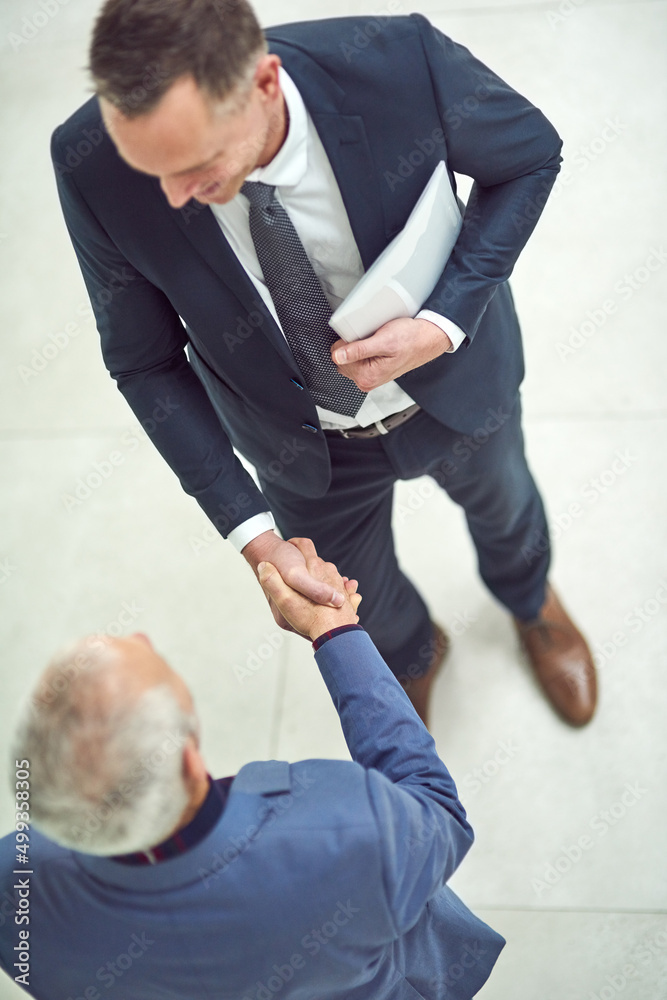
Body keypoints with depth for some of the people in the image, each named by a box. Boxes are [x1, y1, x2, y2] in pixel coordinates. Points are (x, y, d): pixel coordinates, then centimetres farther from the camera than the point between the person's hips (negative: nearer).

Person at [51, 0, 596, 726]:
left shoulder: (400, 60, -37)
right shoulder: (90, 167, -33)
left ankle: (529, 598, 72)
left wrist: (444, 325, -29)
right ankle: (411, 655, 67)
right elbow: (144, 361, -18)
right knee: (363, 603, 26)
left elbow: (531, 154, -16)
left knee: (502, 503, 32)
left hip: (456, 380, 0)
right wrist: (249, 529, -23)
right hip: (305, 443, 1)